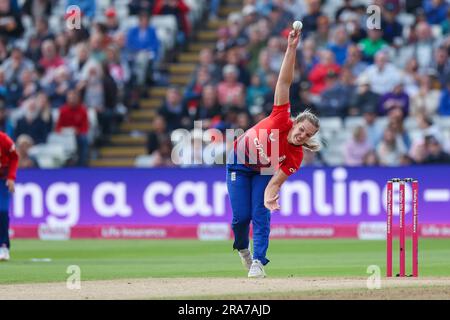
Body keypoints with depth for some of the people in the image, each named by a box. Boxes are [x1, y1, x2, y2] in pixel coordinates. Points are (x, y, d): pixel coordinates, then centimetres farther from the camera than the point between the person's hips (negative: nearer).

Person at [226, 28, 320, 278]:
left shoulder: (296, 157, -25)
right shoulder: (281, 119, -30)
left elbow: (276, 181, -27)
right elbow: (285, 82, -36)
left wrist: (269, 197, -49)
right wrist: (292, 49, -45)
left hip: (263, 171, 1)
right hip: (239, 163, -1)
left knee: (261, 214, -13)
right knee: (241, 215, -4)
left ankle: (258, 262, -6)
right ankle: (242, 248, 26)